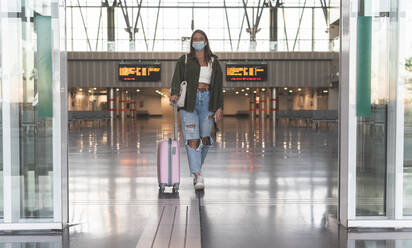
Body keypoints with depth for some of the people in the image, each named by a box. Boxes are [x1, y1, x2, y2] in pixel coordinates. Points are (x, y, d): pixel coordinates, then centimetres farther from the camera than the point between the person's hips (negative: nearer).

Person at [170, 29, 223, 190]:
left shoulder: (213, 62, 13)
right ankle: (198, 177, -16)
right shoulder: (184, 60, 8)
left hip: (207, 102, 2)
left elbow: (218, 86, 10)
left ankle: (196, 171, 27)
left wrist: (219, 107, 2)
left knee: (204, 139, 4)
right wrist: (174, 93, -24)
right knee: (192, 139, -12)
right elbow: (177, 79, -3)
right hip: (188, 102, -2)